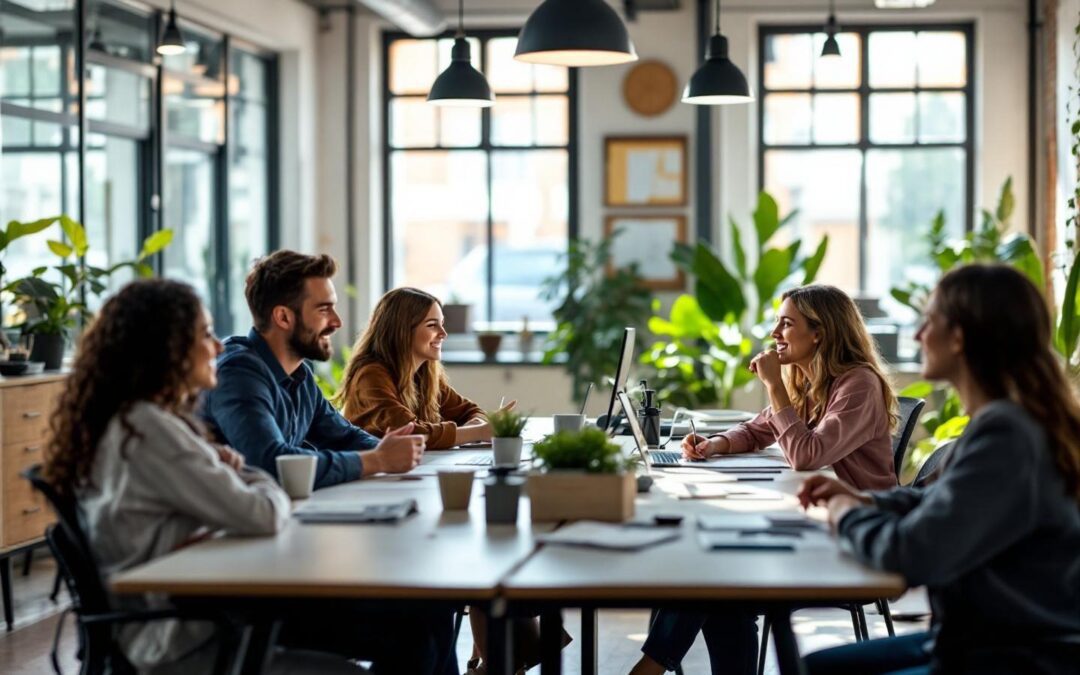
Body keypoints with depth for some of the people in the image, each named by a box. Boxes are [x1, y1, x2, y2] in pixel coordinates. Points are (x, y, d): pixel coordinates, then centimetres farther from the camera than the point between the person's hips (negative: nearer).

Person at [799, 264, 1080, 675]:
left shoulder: (1006, 435, -25)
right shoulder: (1005, 420, 8)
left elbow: (915, 555, -29)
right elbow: (948, 503, 26)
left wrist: (849, 518, -9)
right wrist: (868, 501, 10)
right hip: (983, 639, 10)